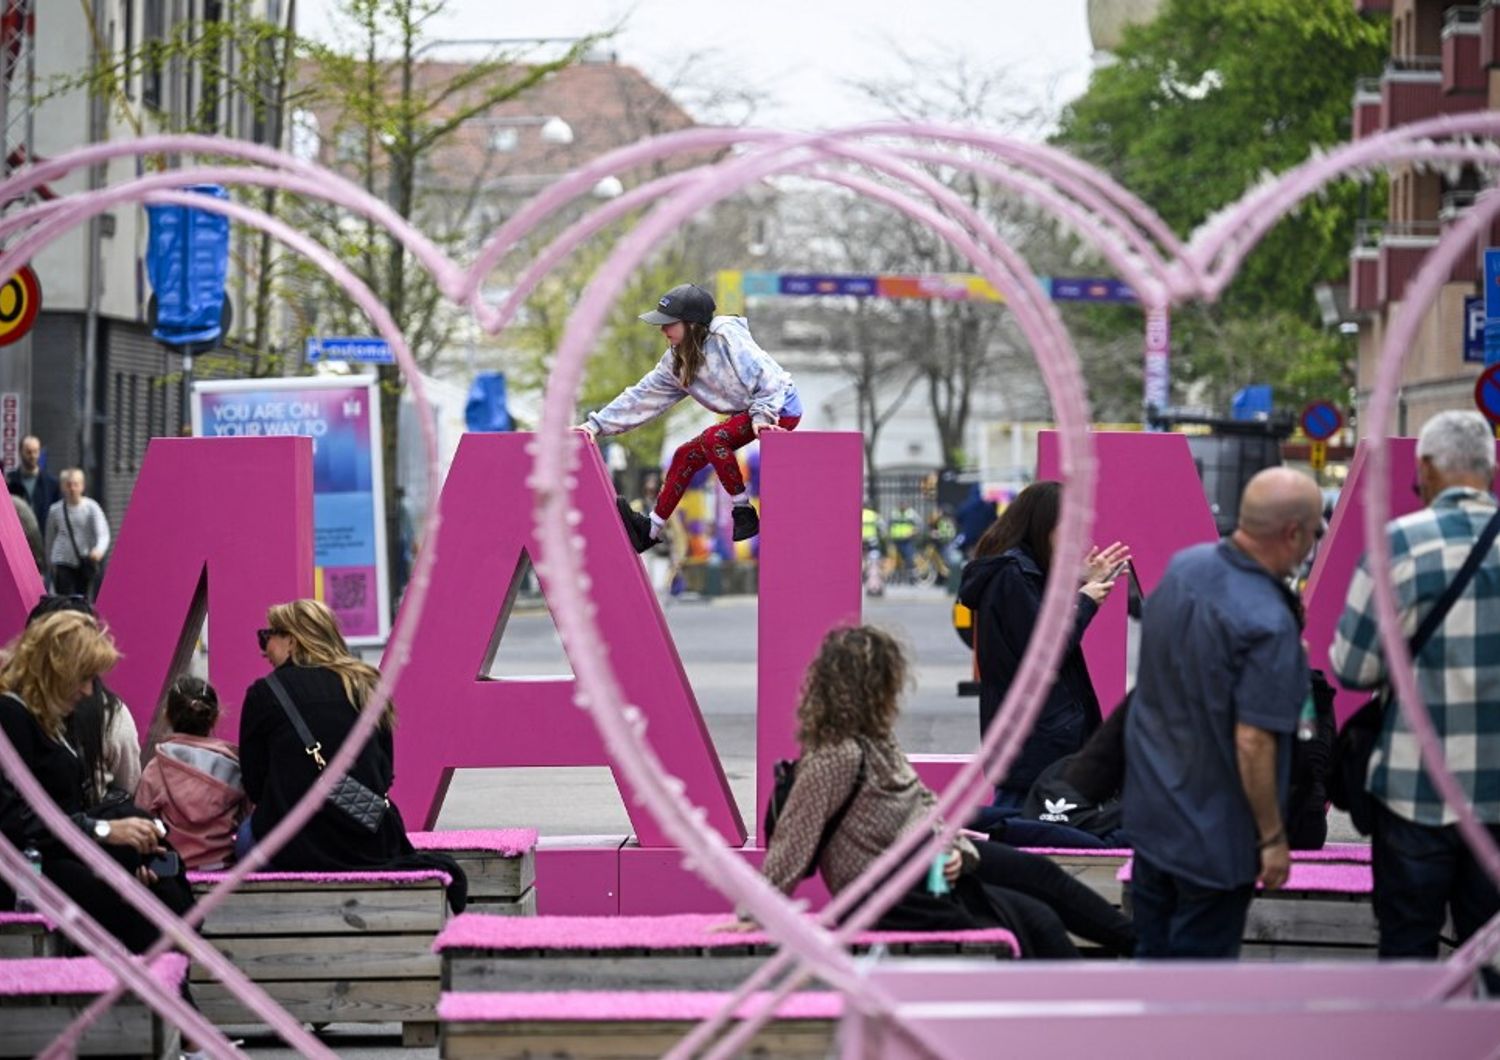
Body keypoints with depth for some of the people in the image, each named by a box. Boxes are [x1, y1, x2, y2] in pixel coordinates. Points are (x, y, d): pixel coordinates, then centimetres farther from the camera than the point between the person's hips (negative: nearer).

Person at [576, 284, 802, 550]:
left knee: (713, 439, -27)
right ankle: (650, 531, 11)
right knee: (685, 456, 4)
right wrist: (597, 424, -1)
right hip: (745, 413, 9)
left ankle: (744, 514, -16)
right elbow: (642, 396, 4)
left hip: (779, 408, -9)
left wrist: (762, 415, -29)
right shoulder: (676, 362, 3)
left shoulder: (726, 336, -21)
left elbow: (763, 375, -23)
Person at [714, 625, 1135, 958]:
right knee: (1034, 920, -6)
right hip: (891, 897, -10)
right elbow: (794, 835, -24)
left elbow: (923, 802, 8)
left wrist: (955, 849, -9)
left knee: (1037, 872, 14)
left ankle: (1137, 943, 28)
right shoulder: (838, 755, -27)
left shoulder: (875, 737, 2)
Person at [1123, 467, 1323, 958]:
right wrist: (1273, 837, -15)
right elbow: (1253, 743, -27)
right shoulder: (1269, 625, -28)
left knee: (1153, 950, 19)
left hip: (1149, 808, 7)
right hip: (1214, 834, -7)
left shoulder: (1182, 566, -4)